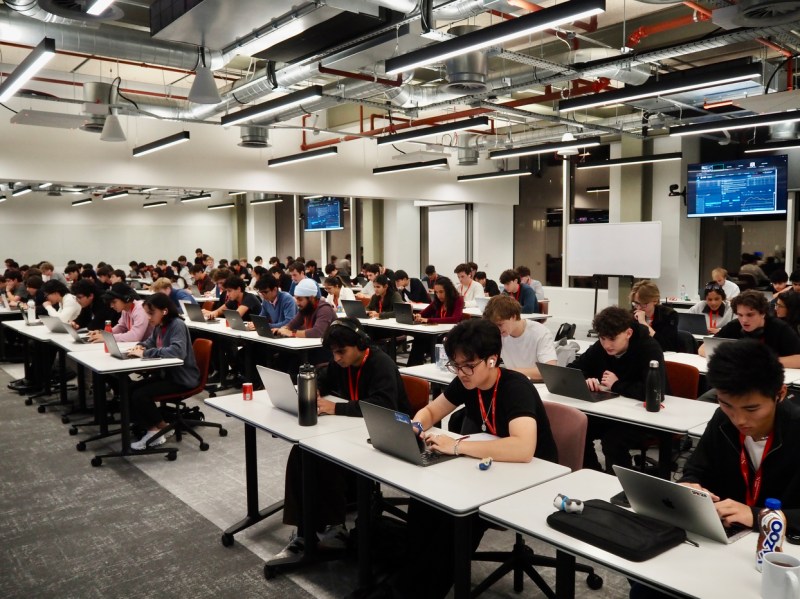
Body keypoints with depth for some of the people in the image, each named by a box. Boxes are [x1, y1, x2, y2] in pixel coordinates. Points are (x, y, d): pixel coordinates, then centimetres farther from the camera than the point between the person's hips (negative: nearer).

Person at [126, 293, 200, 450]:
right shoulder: (159, 326, 6)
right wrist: (142, 346, 3)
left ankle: (163, 428, 2)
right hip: (166, 374, 9)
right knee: (129, 390, -1)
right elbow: (152, 341, 28)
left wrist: (146, 353, -33)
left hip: (182, 378, -9)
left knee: (139, 395, -19)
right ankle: (152, 429, 1)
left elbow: (177, 351, -37)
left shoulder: (177, 325, -20)